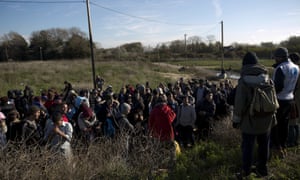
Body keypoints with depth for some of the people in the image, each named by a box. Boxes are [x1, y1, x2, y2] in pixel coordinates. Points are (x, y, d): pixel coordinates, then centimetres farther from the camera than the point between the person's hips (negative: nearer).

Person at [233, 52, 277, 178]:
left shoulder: (243, 81, -15)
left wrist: (236, 119, -4)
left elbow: (239, 103, -14)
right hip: (266, 119, 5)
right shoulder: (267, 79, -1)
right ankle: (262, 169, 31)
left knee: (248, 145, 8)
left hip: (250, 120, -4)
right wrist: (273, 115, 17)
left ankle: (246, 170, 19)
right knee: (263, 144, 17)